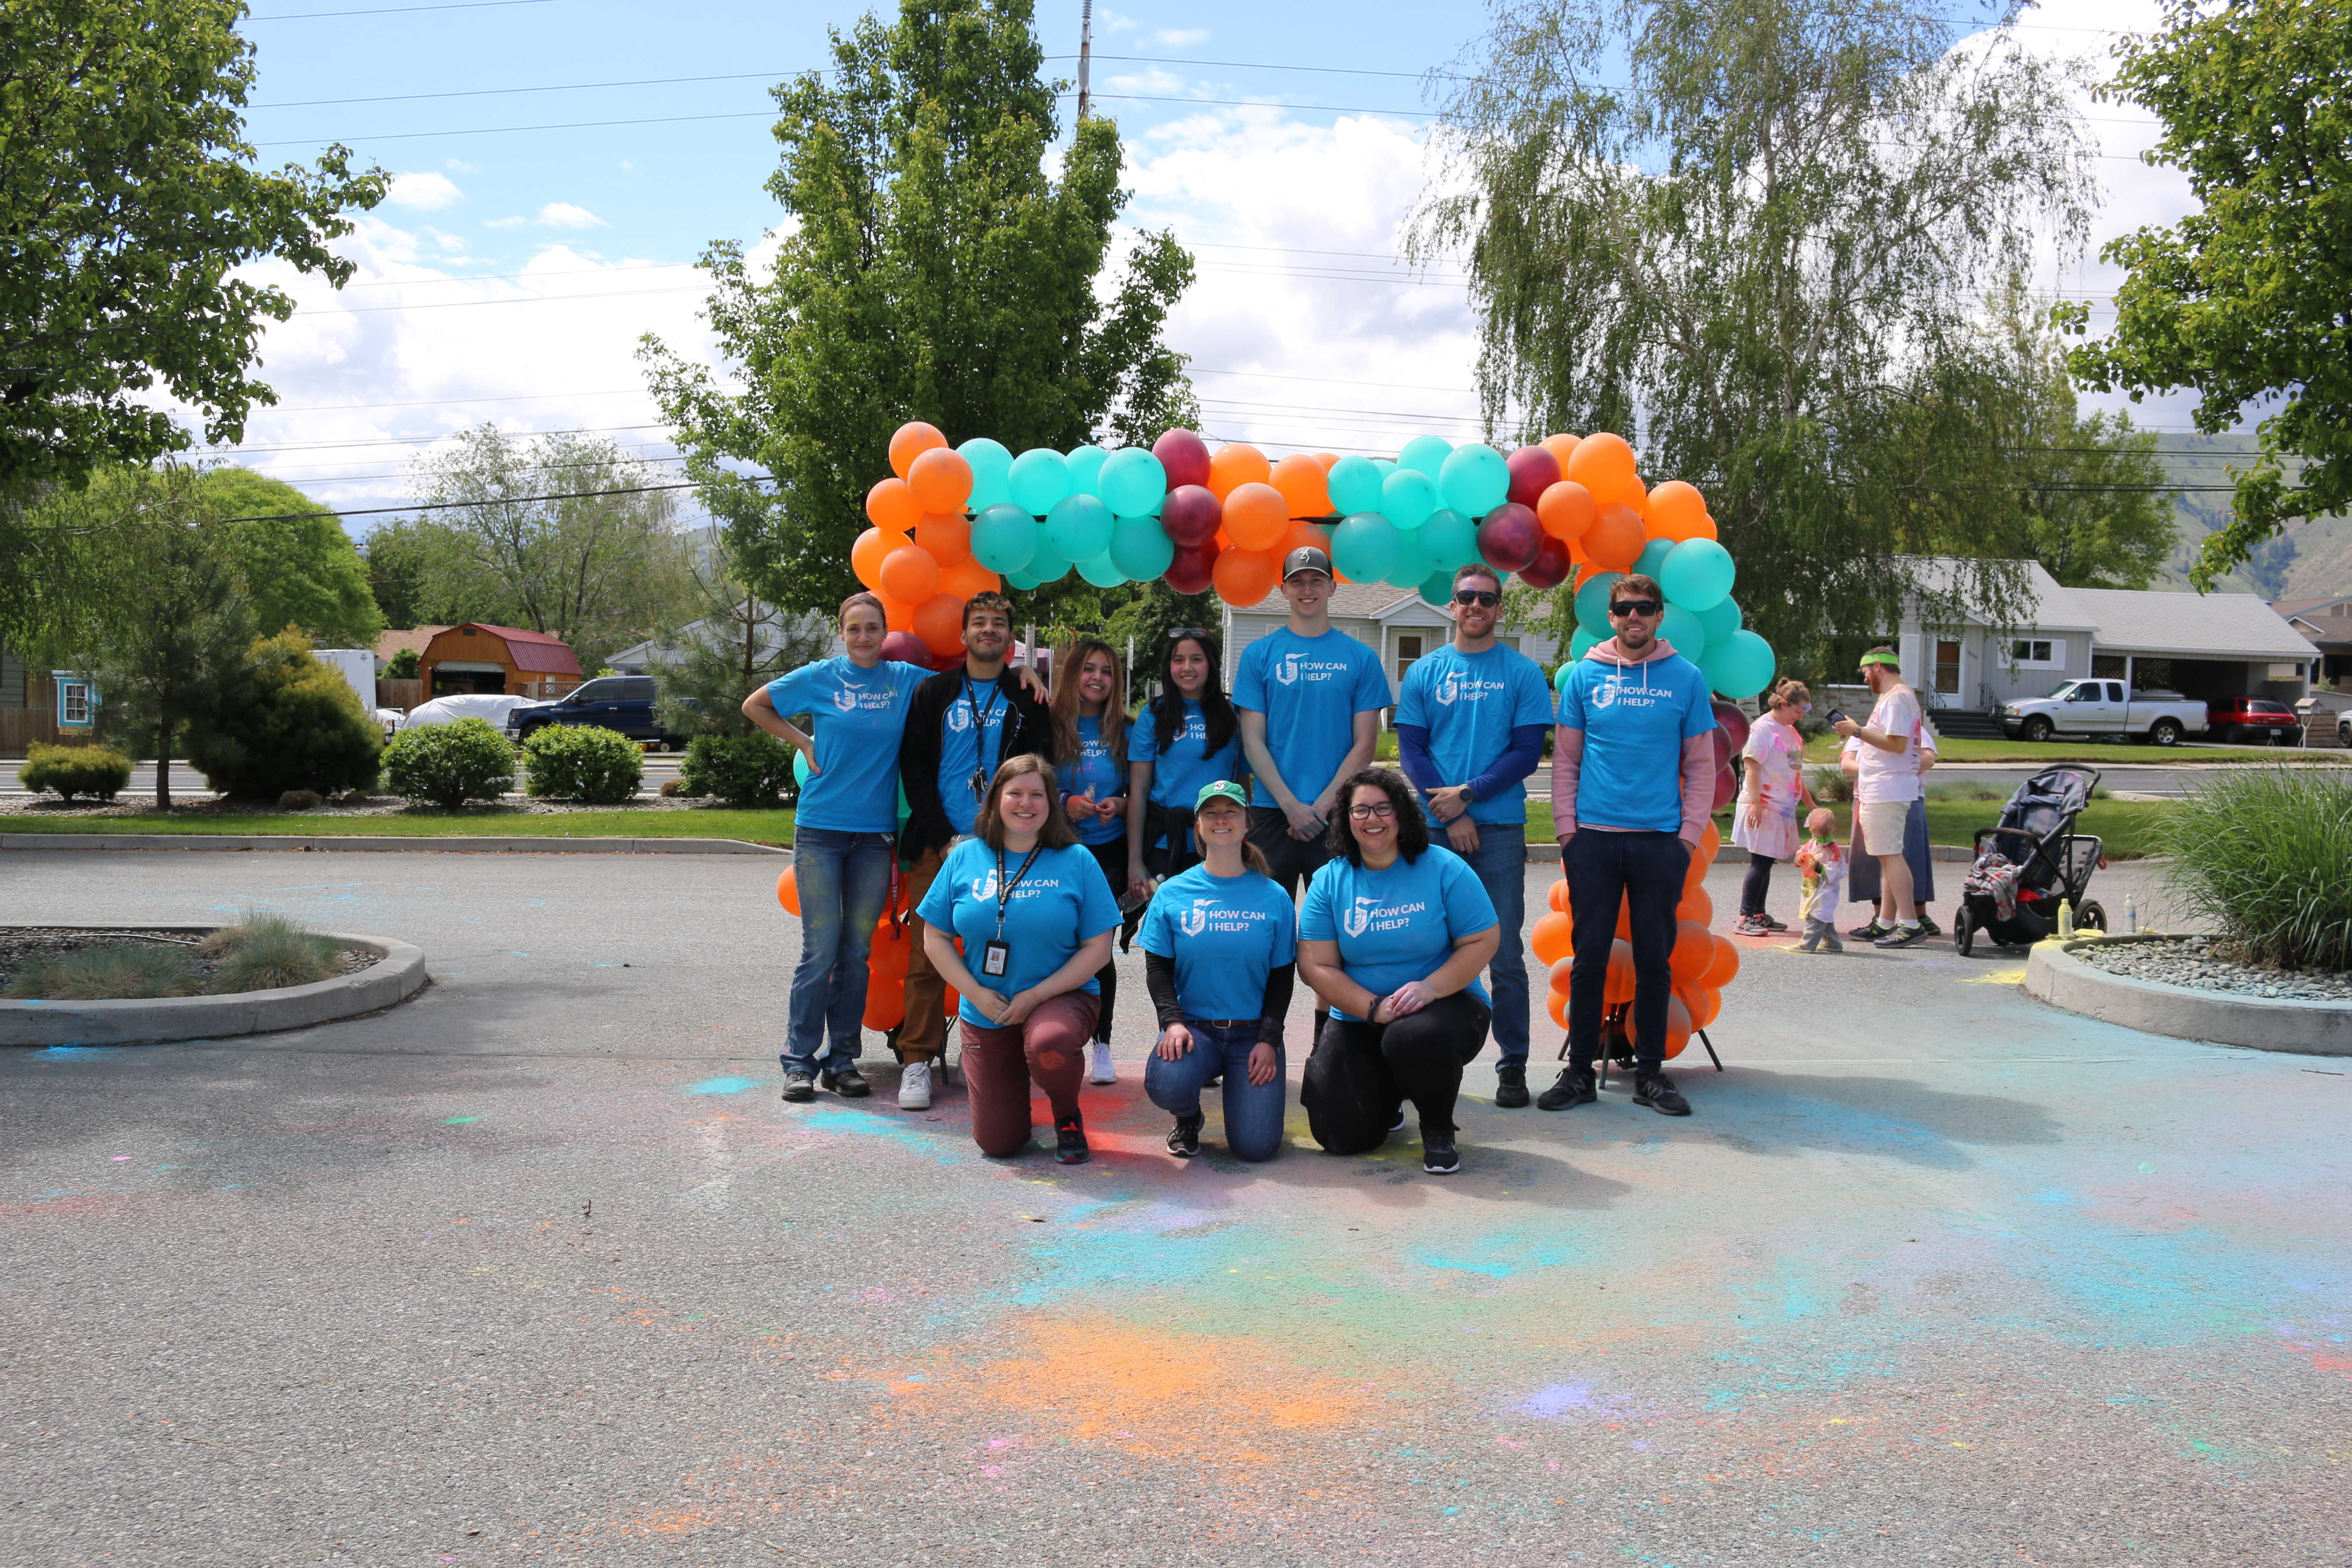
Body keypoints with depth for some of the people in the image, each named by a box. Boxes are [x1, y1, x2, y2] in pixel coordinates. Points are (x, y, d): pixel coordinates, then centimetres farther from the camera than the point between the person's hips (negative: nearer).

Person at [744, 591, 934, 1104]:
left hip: (876, 834, 2)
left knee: (857, 952, 7)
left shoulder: (906, 679, 5)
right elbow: (754, 706, 12)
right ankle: (800, 1060, 6)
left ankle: (843, 1059, 16)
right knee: (821, 950, -3)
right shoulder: (820, 678, 0)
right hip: (820, 828, -2)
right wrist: (804, 742, 3)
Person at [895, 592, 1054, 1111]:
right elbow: (914, 768, 5)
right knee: (928, 957, -3)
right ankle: (918, 1061, 3)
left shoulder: (1027, 698, 10)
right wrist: (946, 838, -5)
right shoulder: (934, 693, 10)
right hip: (938, 844, 0)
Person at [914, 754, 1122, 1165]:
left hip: (1060, 997, -2)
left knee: (1050, 1043, -39)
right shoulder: (965, 858, 1)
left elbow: (1097, 947, -8)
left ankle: (1068, 1117, -4)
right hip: (985, 1011, 2)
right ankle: (1014, 1080, 35)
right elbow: (936, 937, 3)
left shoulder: (1076, 861, -5)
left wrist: (1036, 996, -16)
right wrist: (976, 993, -10)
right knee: (998, 1144, -1)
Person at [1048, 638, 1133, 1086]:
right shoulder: (1049, 725, 1)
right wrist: (1066, 803, -15)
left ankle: (1102, 1046, 7)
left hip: (1109, 851, 0)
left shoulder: (1124, 730, 6)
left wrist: (1119, 805, -12)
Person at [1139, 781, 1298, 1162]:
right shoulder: (1172, 894, 3)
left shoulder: (1274, 898, 4)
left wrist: (1268, 1040, -7)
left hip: (1253, 1032, 1)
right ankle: (1188, 1117, 6)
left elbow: (1282, 976, 5)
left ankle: (1242, 1085, 23)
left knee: (1256, 1145, -14)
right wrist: (1173, 1021, -15)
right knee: (1166, 1085, -34)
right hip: (1193, 1026, 0)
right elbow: (1158, 968, 2)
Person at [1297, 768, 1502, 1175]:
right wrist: (1375, 1008, -19)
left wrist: (1430, 987, -23)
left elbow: (1484, 940, -8)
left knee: (1413, 1038, -39)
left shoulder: (1443, 869, -7)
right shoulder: (1329, 881, -1)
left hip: (1446, 1003, -3)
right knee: (1342, 1135, -9)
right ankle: (1388, 1102, 29)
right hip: (1358, 1019, 3)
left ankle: (1439, 1130, -6)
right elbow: (1316, 966, -6)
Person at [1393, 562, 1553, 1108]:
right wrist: (1450, 814, -7)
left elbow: (1527, 752, -1)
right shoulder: (1424, 672, 9)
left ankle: (1513, 1065, 7)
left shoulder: (1523, 673, 4)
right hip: (1435, 827, 2)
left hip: (1500, 828, -1)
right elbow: (1411, 750, 4)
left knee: (1505, 953, 0)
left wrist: (1467, 794, -11)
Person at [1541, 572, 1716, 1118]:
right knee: (1589, 958, 4)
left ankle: (1651, 1072, 16)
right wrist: (1567, 829, -1)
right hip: (1594, 837, 0)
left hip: (1660, 840, 0)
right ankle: (1579, 1070, 12)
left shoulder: (1686, 679, 4)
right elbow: (1565, 760, 7)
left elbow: (1700, 767, 6)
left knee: (1655, 960, 6)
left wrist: (1688, 836, -2)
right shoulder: (1584, 676, 5)